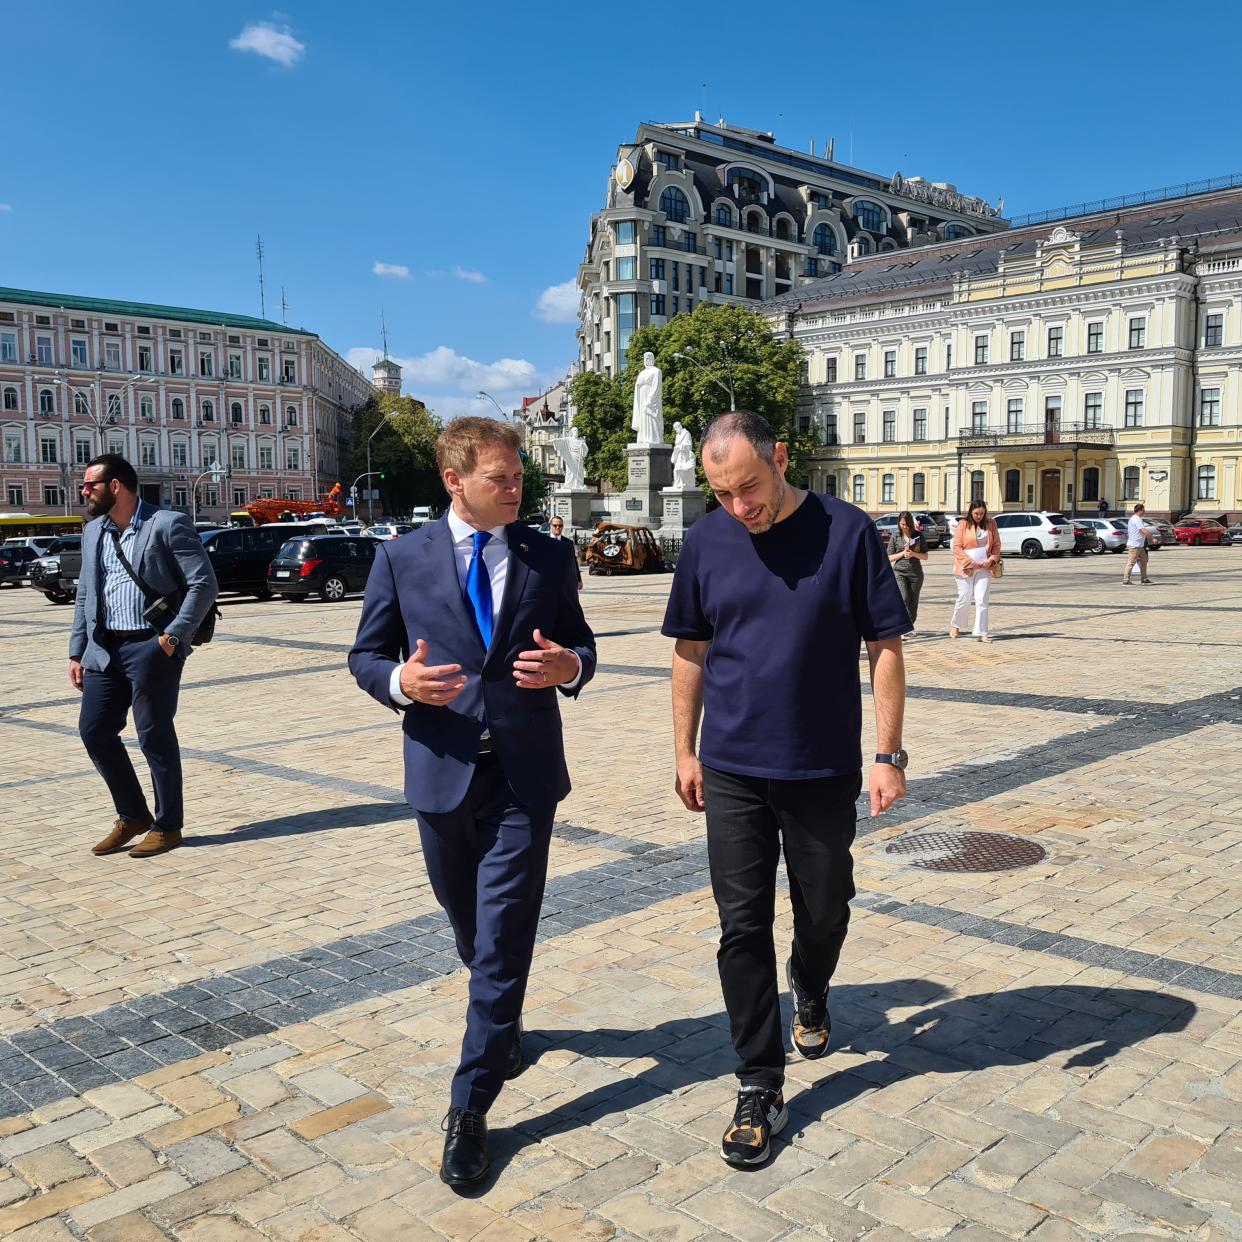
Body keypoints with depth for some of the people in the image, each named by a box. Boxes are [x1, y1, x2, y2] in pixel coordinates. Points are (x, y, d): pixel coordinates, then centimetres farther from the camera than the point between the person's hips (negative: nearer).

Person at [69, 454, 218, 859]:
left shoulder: (168, 525, -7)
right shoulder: (93, 532, 15)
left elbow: (204, 583, -11)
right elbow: (84, 595, 20)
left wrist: (174, 636, -17)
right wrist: (77, 651, 14)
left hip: (152, 647, -7)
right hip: (104, 649, 7)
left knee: (155, 736, -1)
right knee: (94, 730, 6)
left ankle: (167, 826, 14)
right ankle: (132, 816, 23)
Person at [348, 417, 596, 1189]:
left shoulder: (550, 558, 2)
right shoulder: (402, 559, 0)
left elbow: (581, 646, 9)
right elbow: (366, 656, 4)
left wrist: (568, 667, -15)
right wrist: (400, 681, -19)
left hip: (524, 776, -1)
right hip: (442, 773, 1)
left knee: (503, 940, -3)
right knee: (471, 926, 19)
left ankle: (471, 1108, 8)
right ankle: (504, 1021, 49)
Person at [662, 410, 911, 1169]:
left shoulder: (847, 533, -9)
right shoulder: (707, 541, -1)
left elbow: (884, 647, -5)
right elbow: (691, 651, 7)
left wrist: (890, 754, -7)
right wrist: (686, 750, 7)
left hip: (824, 770, -1)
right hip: (732, 771, 2)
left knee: (824, 910, 15)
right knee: (743, 927, 3)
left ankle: (811, 993, 48)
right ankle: (761, 1087, 16)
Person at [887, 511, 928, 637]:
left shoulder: (918, 535, 4)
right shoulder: (895, 536, 3)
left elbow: (925, 556, 7)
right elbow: (889, 558, 6)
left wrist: (913, 554, -11)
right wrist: (902, 553, -10)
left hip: (916, 573, 2)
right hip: (899, 572, -1)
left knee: (913, 603, 6)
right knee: (903, 599, -19)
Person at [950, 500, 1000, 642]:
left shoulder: (991, 524, 8)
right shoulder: (963, 524, -3)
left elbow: (996, 545, 12)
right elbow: (957, 547, -6)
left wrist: (992, 559, -5)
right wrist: (970, 562, -12)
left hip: (984, 568, 2)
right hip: (966, 567, -2)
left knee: (982, 600, -3)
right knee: (964, 598, 4)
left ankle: (981, 633, -2)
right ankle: (955, 625, 28)